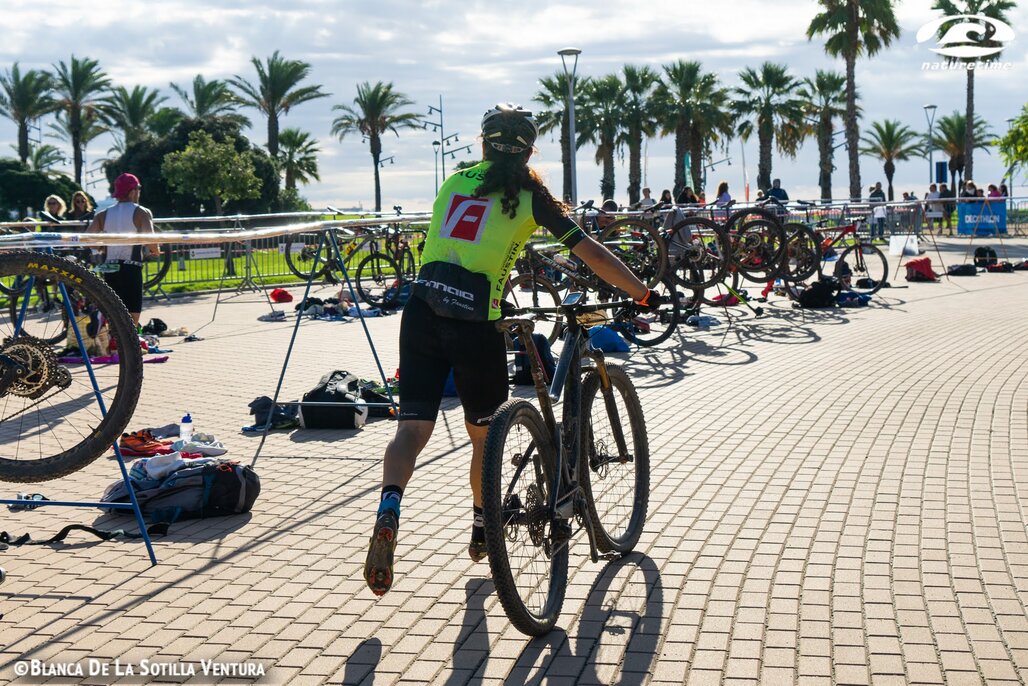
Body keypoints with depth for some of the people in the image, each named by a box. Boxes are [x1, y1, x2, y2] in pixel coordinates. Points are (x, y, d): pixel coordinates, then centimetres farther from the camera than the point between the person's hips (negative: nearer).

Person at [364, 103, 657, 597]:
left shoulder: (456, 181, 18)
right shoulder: (529, 193, 6)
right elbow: (590, 252, 3)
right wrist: (644, 296, 13)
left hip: (422, 312, 3)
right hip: (476, 322, -3)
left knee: (412, 426, 2)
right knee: (484, 434, 17)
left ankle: (388, 510, -24)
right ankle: (482, 530, 32)